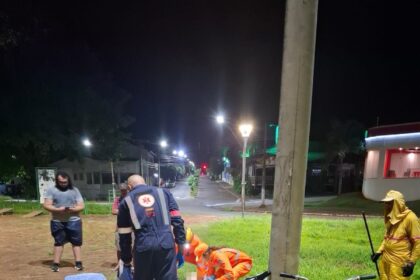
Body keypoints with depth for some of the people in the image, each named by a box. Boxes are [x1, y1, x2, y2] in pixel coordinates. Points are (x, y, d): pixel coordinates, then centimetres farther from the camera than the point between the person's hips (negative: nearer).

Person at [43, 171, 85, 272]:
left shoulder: (74, 190, 4)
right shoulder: (51, 190, 2)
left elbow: (81, 206, 2)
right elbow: (46, 205, -4)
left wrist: (72, 209, -18)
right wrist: (58, 209, -20)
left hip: (73, 221, 1)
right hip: (57, 221, 0)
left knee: (76, 242, 2)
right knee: (58, 242, 10)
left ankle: (78, 263, 9)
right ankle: (56, 263, 19)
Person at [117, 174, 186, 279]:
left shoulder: (126, 201, 14)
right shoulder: (163, 192, 16)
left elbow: (124, 235, 14)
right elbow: (177, 219, 8)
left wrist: (126, 258, 22)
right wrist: (181, 242, 10)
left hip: (143, 247, 0)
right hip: (166, 244, 1)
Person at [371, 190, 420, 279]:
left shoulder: (410, 218, -14)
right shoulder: (390, 217, 10)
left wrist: (411, 263, -13)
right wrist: (379, 252, 11)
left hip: (400, 262, -7)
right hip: (386, 259, 7)